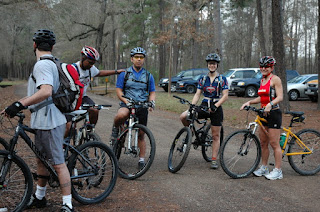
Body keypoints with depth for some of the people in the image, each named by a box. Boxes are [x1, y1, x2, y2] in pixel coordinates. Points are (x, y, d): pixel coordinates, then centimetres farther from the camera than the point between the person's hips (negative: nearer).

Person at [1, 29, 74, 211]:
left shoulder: (42, 65, -17)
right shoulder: (52, 63, 14)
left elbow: (46, 92, -34)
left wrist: (20, 104, -36)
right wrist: (20, 103, 24)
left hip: (50, 123, -10)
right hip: (45, 121, 10)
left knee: (59, 163, -6)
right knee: (41, 160, 20)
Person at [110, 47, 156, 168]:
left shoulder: (148, 76, 12)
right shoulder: (124, 74, 5)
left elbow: (152, 92, 13)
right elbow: (118, 90, 0)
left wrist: (152, 102, -9)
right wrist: (126, 101, -17)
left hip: (142, 107, 2)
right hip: (127, 104, -2)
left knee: (141, 134, 4)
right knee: (122, 115, -38)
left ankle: (141, 159, 15)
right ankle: (115, 129, -5)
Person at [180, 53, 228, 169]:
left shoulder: (222, 79, 0)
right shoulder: (202, 79, 9)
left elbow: (225, 95, -7)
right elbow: (197, 94, 5)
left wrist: (215, 106, -20)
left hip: (216, 108, -2)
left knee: (216, 135, 1)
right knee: (183, 117, -19)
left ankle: (214, 160, 11)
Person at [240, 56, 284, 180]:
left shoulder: (275, 79, -8)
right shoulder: (262, 80, 15)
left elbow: (280, 97, -16)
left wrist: (270, 104, -32)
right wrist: (249, 102, 7)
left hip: (273, 113, -8)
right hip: (263, 114, 8)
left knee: (274, 144, -5)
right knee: (263, 143, 12)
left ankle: (278, 171, 2)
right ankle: (264, 168, 22)